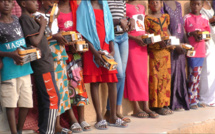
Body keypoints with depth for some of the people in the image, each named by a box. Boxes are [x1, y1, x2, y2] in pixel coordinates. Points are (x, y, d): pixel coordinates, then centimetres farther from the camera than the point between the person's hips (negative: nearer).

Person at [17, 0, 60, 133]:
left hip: (43, 64, 9)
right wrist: (43, 26, -8)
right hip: (42, 65, -9)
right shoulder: (25, 19, -12)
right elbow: (35, 42, -18)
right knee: (53, 98, -8)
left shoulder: (31, 19, 16)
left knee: (44, 99, 11)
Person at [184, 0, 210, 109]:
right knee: (194, 75, -6)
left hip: (201, 50, 4)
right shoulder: (186, 18, -2)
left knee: (198, 75, 10)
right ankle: (192, 100, 0)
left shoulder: (204, 18, 10)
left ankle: (197, 99, 18)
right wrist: (191, 34, -18)